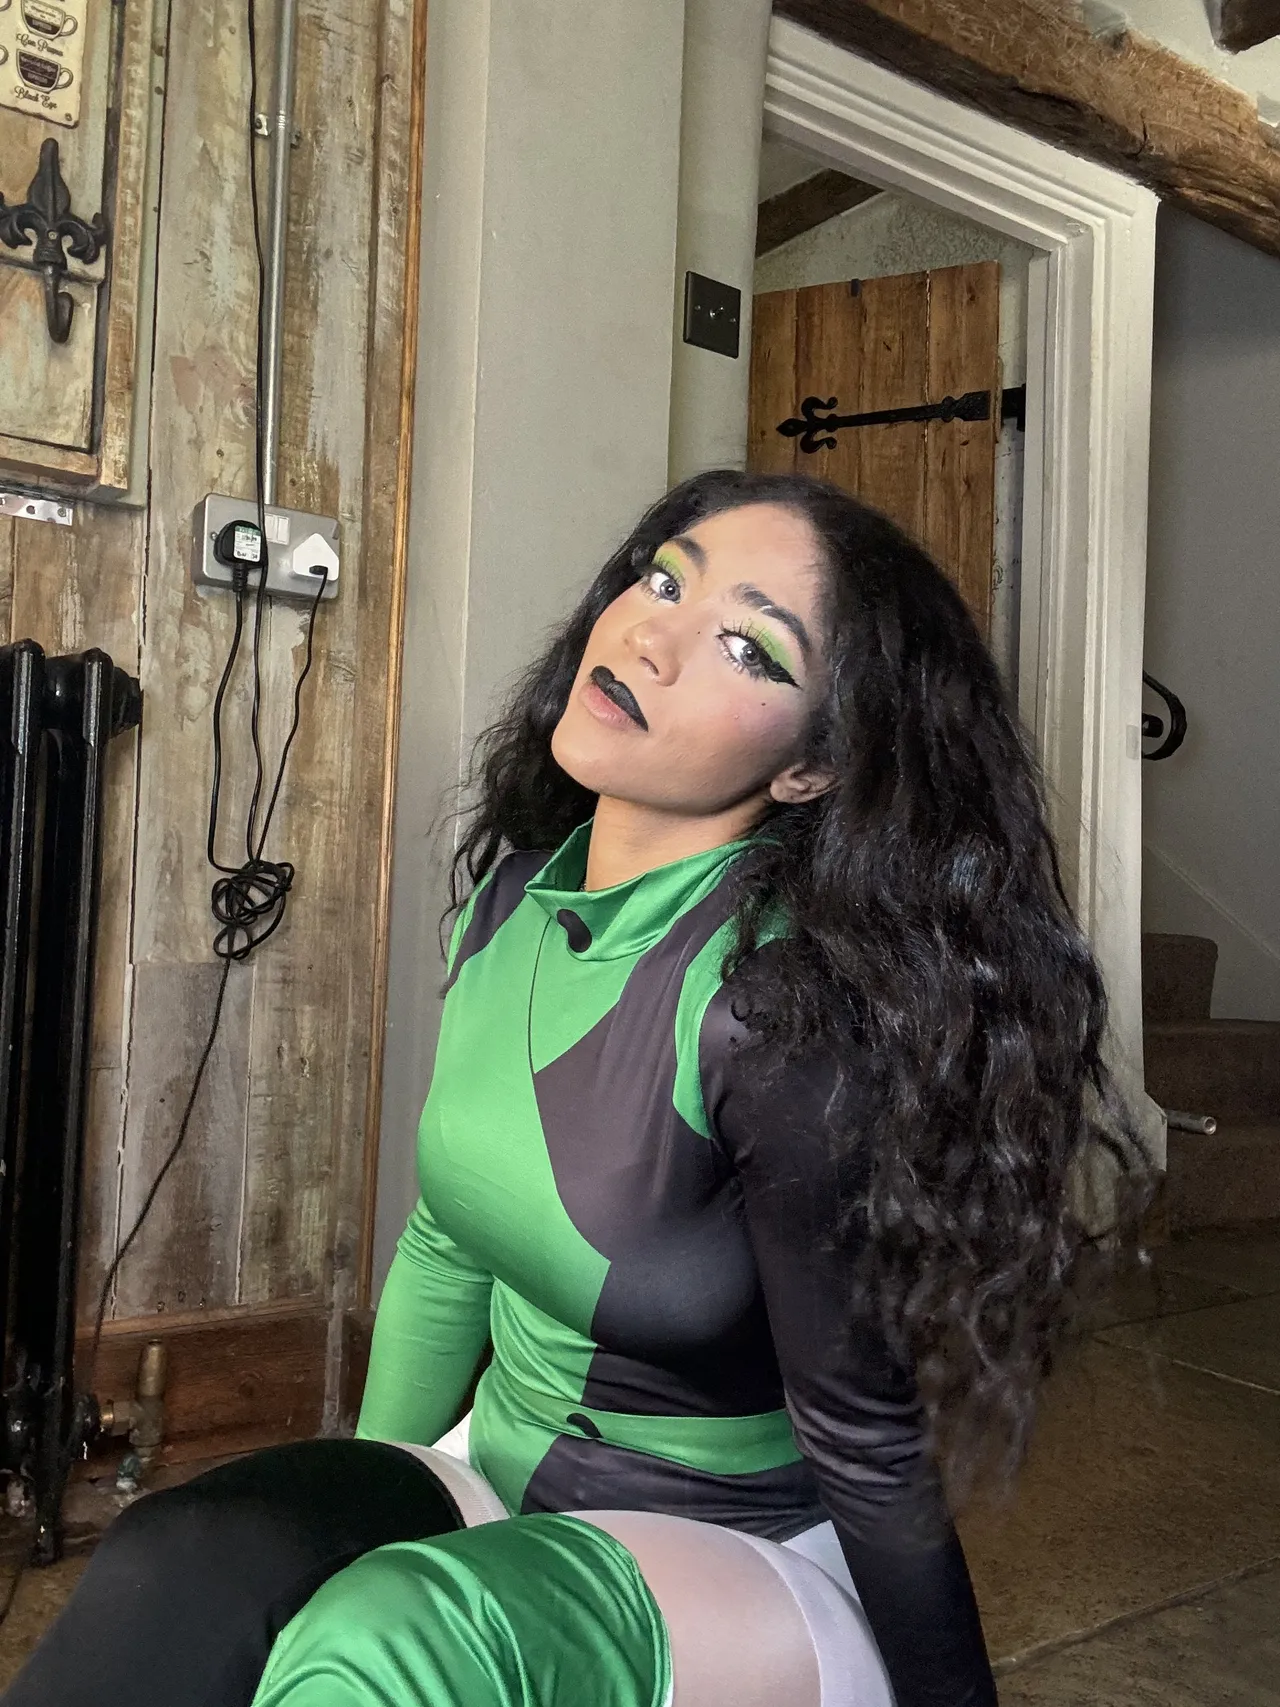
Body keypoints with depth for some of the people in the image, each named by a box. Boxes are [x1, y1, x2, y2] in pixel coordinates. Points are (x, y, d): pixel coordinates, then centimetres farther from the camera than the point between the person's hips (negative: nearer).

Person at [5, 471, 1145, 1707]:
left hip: (750, 1560, -5)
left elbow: (865, 1443, -16)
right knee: (177, 1568, -20)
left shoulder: (789, 1003, -28)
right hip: (499, 1471, 6)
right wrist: (361, 1503, 16)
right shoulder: (512, 894, -5)